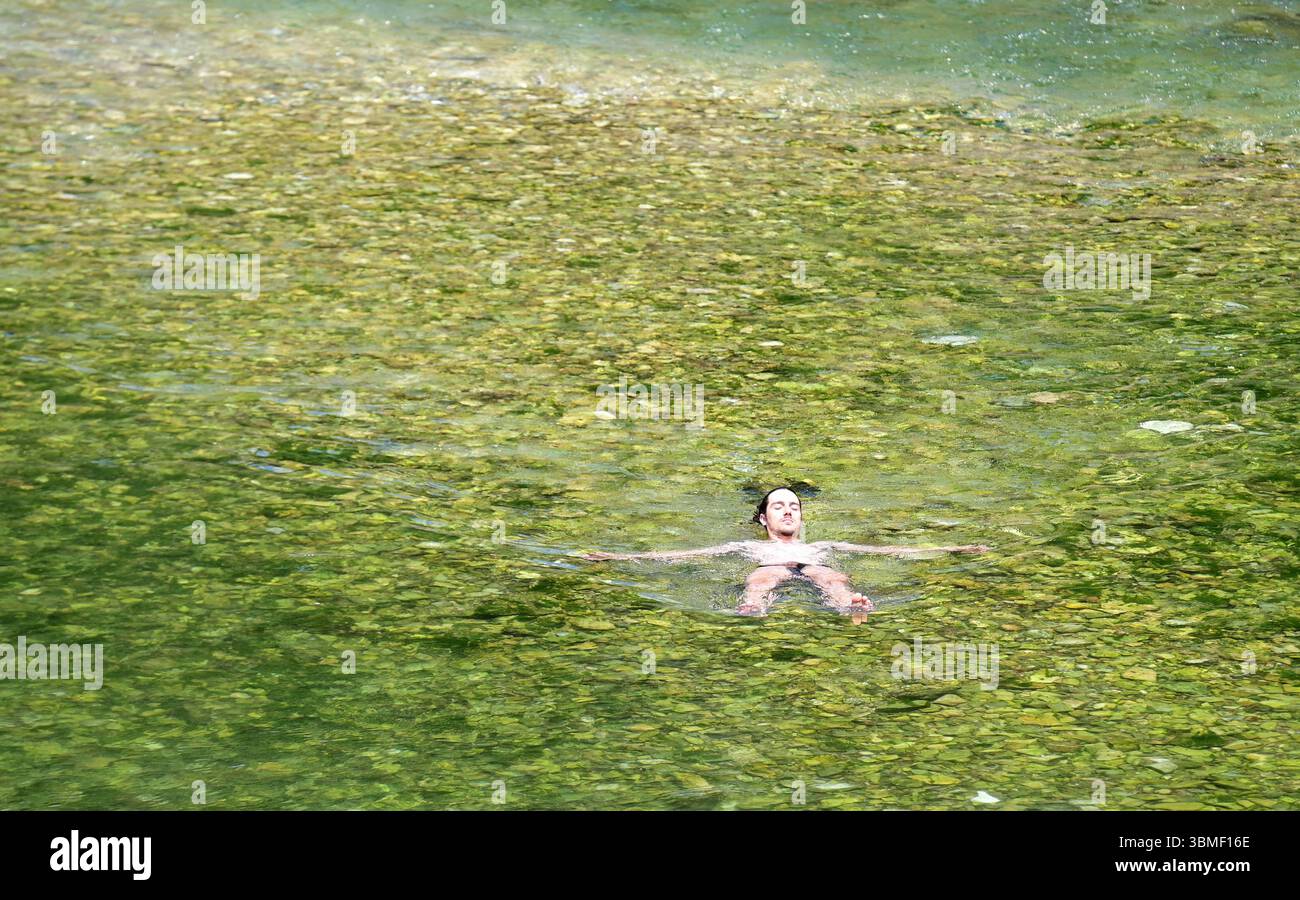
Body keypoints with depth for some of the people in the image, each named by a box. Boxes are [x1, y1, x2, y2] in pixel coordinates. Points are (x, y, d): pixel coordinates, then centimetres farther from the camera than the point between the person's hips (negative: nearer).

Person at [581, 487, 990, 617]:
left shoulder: (825, 545, 43)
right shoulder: (748, 547, 41)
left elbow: (887, 549, 38)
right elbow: (683, 554, 33)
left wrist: (953, 549, 32)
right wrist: (618, 557, 24)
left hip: (815, 568, 1)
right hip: (769, 568, -1)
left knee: (833, 577, -37)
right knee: (764, 578, -39)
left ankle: (854, 607, -72)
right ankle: (751, 610, -74)